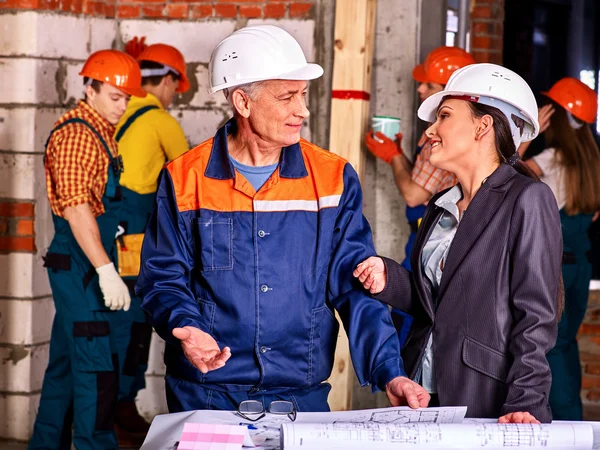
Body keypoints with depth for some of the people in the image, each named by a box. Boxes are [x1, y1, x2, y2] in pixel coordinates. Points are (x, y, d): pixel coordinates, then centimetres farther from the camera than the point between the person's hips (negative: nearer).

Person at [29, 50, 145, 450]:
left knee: (66, 363, 15)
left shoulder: (102, 132, 16)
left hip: (85, 267, 10)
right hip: (81, 266, -10)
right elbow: (76, 207, -22)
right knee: (96, 368, -9)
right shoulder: (77, 134, -15)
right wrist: (106, 270, -25)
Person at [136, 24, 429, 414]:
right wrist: (186, 328, -21)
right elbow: (162, 278, 0)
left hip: (302, 395, 1)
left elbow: (355, 285, -2)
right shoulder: (185, 180, -2)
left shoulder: (335, 179, 1)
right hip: (206, 393, -1)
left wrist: (390, 372, -14)